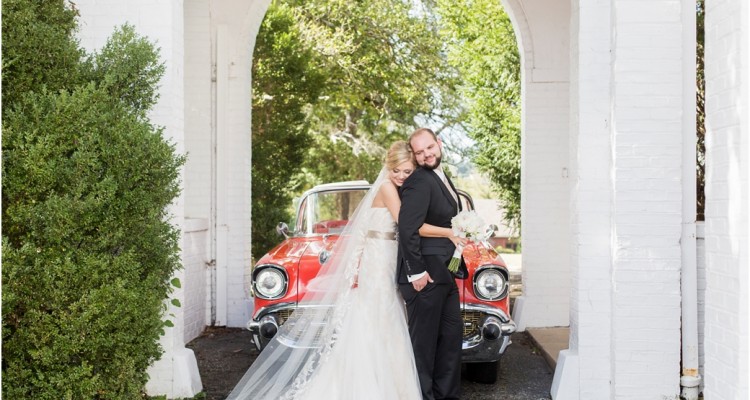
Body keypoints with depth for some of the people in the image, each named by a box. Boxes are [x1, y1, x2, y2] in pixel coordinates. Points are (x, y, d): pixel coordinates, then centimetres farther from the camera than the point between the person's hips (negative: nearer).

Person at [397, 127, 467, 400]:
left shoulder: (441, 178, 14)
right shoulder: (418, 182, -16)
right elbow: (407, 229, -24)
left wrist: (456, 266, 15)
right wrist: (416, 272, -23)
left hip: (445, 275, 9)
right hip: (425, 275, -9)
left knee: (452, 334, 14)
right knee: (424, 340, 0)